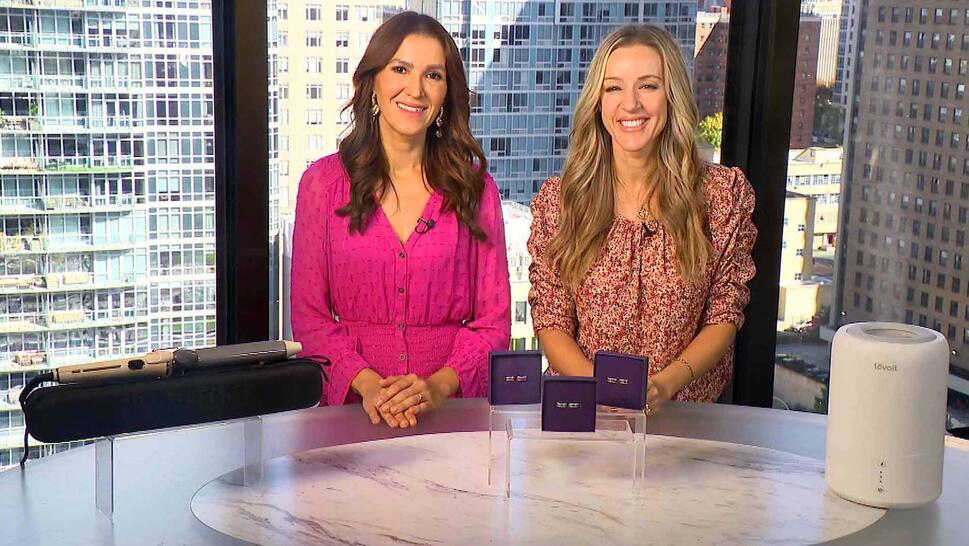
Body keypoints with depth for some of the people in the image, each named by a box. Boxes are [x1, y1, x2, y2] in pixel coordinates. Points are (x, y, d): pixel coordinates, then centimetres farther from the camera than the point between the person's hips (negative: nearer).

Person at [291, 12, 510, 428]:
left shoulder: (474, 187, 8)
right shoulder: (324, 182, 6)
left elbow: (493, 320, 6)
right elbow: (309, 317, 4)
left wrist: (439, 385, -11)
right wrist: (367, 383, -12)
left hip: (453, 408, 1)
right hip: (351, 407, 0)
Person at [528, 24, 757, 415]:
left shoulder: (724, 193, 2)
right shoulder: (557, 199, 3)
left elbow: (725, 316, 4)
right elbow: (551, 323, 3)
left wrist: (664, 384, -13)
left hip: (683, 412, -1)